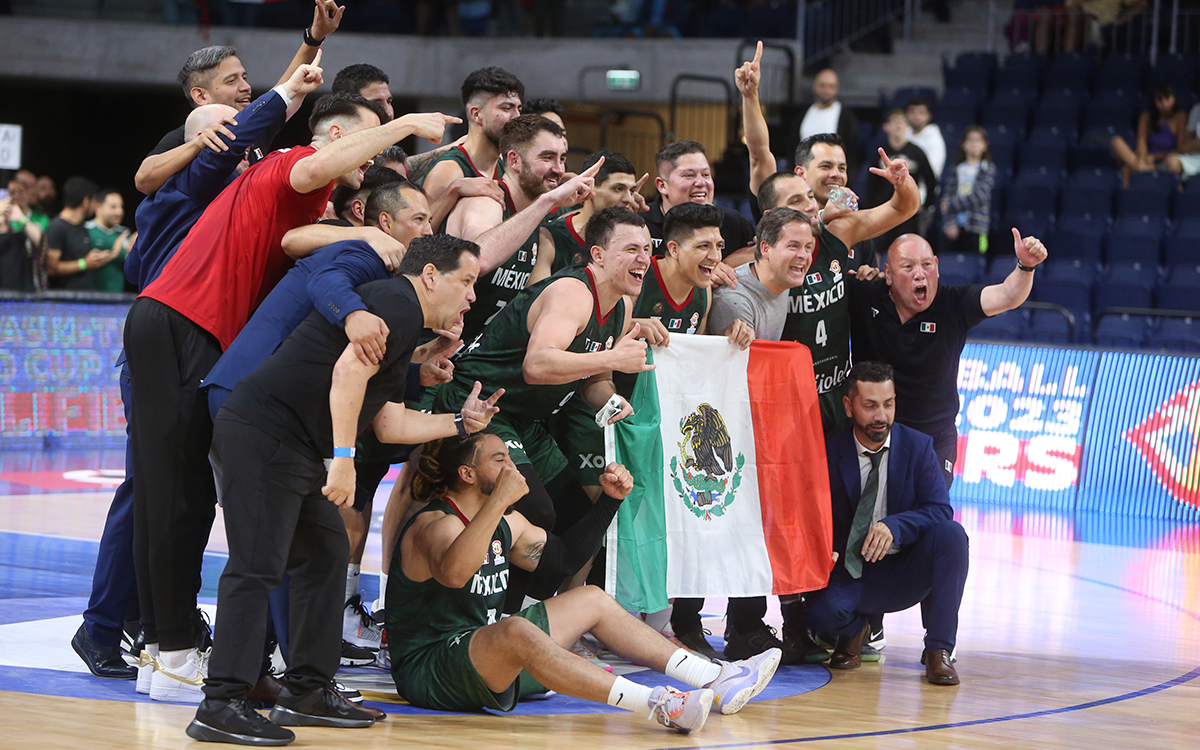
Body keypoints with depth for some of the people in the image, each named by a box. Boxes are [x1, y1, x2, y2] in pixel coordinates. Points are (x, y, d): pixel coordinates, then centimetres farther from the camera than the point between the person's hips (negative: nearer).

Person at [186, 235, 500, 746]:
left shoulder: (401, 335, 25)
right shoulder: (398, 302, -7)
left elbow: (388, 422, 29)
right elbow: (349, 369, -21)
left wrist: (460, 423, 33)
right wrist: (344, 457, -22)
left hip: (292, 450, 11)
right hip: (263, 432, -11)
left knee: (325, 554, 16)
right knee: (256, 568, -13)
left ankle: (306, 692, 21)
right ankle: (221, 707, -14)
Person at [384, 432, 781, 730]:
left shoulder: (506, 524, 13)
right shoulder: (434, 524, -16)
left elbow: (565, 556, 25)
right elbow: (453, 574, -40)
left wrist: (610, 500, 13)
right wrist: (499, 501, -43)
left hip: (488, 661, 11)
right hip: (428, 669, -11)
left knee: (591, 601, 13)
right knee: (516, 631, -39)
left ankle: (715, 678, 4)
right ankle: (659, 704, -52)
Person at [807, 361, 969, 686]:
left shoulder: (917, 446, -3)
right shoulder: (829, 453, -4)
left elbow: (940, 509, -13)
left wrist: (893, 525, -32)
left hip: (904, 574, 1)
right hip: (850, 575, -1)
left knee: (951, 534, -28)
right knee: (823, 609, -33)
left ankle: (938, 650, -17)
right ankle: (854, 630, 8)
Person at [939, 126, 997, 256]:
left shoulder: (988, 169, 2)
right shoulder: (955, 169, 11)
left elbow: (979, 197, -9)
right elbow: (947, 197, 6)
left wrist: (951, 205, -8)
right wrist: (949, 224, -8)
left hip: (975, 227, -3)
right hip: (954, 227, 3)